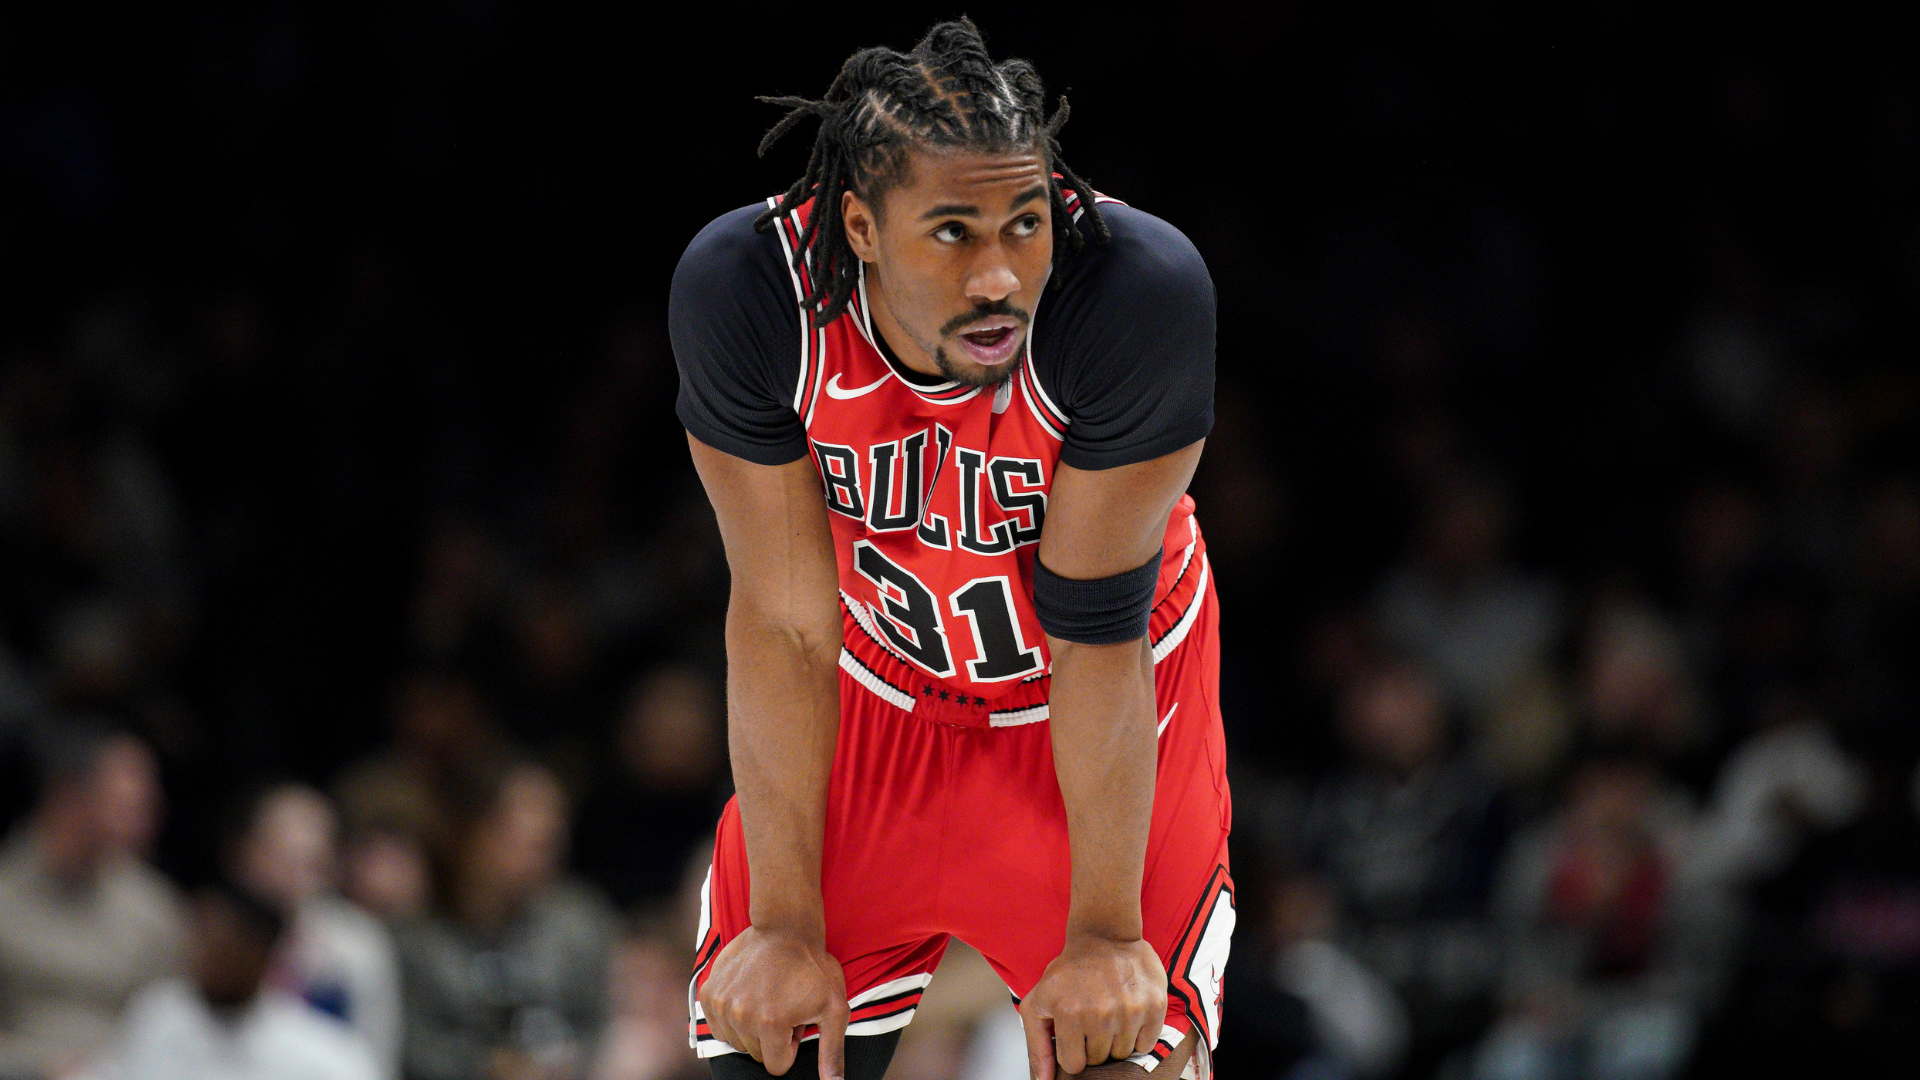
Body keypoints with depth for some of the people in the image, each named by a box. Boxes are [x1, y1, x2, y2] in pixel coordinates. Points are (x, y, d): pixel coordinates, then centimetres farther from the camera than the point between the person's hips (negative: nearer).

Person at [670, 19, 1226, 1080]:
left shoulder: (1144, 291, -34)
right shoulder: (741, 290, -28)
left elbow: (1097, 631, -24)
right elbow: (785, 622, -19)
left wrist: (1105, 933, -20)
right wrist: (786, 927, -17)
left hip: (1104, 708, -1)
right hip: (878, 690, 2)